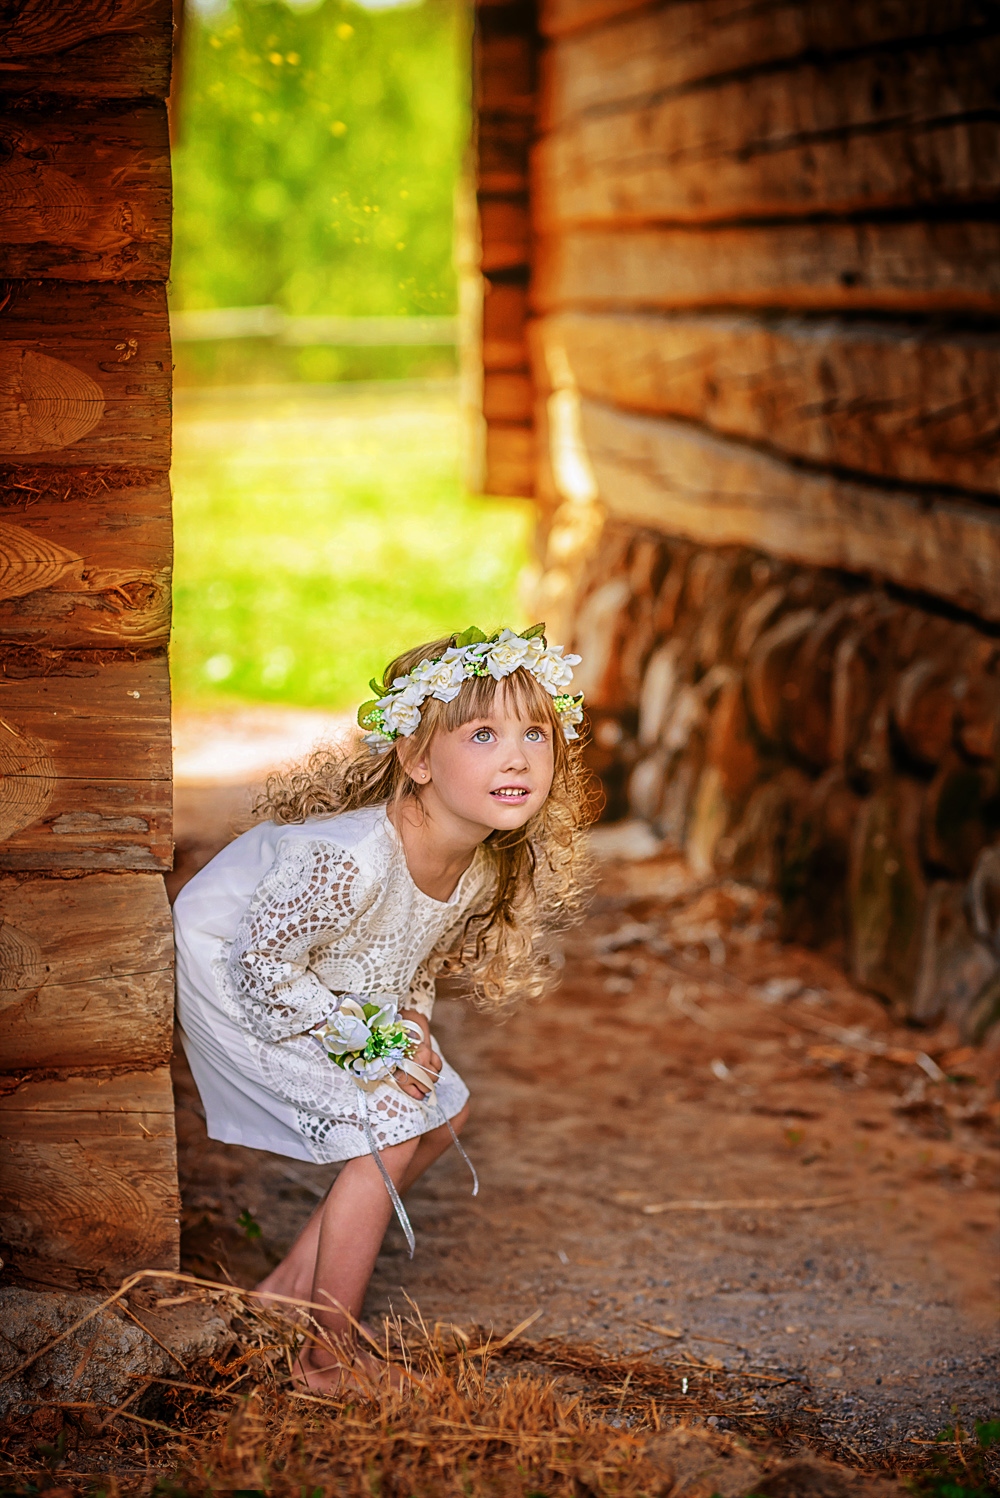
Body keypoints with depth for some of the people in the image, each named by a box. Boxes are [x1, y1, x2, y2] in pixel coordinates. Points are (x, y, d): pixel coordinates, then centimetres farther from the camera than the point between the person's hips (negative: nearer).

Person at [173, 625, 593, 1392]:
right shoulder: (353, 862, -40)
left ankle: (292, 1288, 21)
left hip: (342, 988, 9)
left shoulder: (489, 863, -14)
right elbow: (263, 964, -28)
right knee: (386, 1136, -13)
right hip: (230, 977, -9)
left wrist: (411, 1019, -11)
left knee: (442, 1113, 11)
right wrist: (370, 1042, -22)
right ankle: (333, 1353, 2)